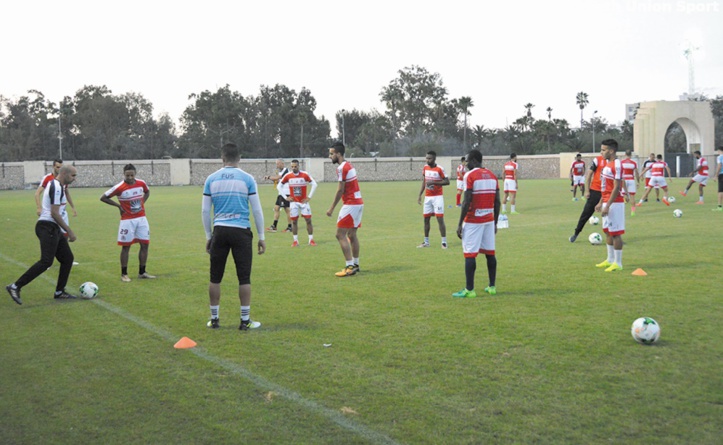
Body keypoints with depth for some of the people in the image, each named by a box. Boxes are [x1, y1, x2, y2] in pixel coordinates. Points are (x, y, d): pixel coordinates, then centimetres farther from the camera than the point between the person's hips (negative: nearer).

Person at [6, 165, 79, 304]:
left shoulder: (54, 185, 17)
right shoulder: (57, 187, -15)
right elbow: (54, 213, -20)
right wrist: (69, 231, -16)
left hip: (53, 229, 11)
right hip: (48, 227, -11)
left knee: (67, 258, 10)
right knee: (46, 261, -16)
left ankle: (59, 292, 17)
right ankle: (15, 287, -12)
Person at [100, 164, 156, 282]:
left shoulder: (141, 183, -1)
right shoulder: (120, 187, -14)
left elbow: (147, 192, 22)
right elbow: (103, 197, -7)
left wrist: (142, 203, 7)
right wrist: (118, 205, -9)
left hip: (141, 218, 5)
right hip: (127, 220, -5)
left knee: (145, 245, 5)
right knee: (126, 246, 1)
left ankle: (142, 272, 16)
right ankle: (124, 274, 11)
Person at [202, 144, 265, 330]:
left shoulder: (211, 179, 5)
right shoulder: (247, 179, 0)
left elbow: (205, 211, 6)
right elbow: (257, 210, 0)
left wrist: (208, 236, 16)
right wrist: (261, 237, 7)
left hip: (220, 231, 2)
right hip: (241, 231, -2)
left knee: (215, 277, 11)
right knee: (244, 277, 4)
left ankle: (214, 319, 18)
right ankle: (245, 320, 8)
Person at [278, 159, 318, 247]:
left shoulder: (304, 175, -8)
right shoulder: (288, 176, -4)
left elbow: (314, 184, -3)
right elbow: (279, 186, 6)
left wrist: (309, 196, -5)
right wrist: (285, 197, 1)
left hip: (304, 201, -1)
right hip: (294, 202, 1)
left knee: (308, 220, -2)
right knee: (294, 221, 2)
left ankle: (311, 240, 6)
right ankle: (295, 241, 10)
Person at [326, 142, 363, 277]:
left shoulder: (342, 168, -14)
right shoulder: (349, 165, 14)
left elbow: (340, 190, -16)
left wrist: (331, 208, -11)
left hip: (350, 204, -10)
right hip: (358, 203, 10)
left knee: (340, 234, -8)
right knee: (352, 234, 15)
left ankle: (350, 267, -10)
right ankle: (355, 265, 21)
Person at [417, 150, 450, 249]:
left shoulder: (439, 169, -11)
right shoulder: (425, 168, 6)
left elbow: (447, 181, -12)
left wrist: (434, 182, -21)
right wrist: (420, 195, 12)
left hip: (438, 197, -6)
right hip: (427, 197, 6)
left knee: (440, 219, -8)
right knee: (426, 219, 9)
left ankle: (444, 242, -2)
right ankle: (426, 242, 18)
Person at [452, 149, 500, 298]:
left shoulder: (470, 176, -10)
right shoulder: (492, 176, 10)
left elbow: (467, 202, -15)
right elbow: (497, 202, 10)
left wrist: (460, 224, -10)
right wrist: (495, 223, 18)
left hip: (473, 221, -7)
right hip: (489, 220, 7)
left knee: (470, 254, -3)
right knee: (490, 253, 11)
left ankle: (469, 290, -3)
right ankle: (492, 287, 18)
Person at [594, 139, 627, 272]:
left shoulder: (616, 165, -17)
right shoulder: (607, 164, 13)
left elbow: (616, 188, -20)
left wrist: (607, 205, -22)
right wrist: (601, 203, 19)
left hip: (614, 203, -10)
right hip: (607, 202, 10)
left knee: (615, 233, -4)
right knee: (608, 231, 15)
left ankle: (618, 263, 2)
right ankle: (610, 260, 24)